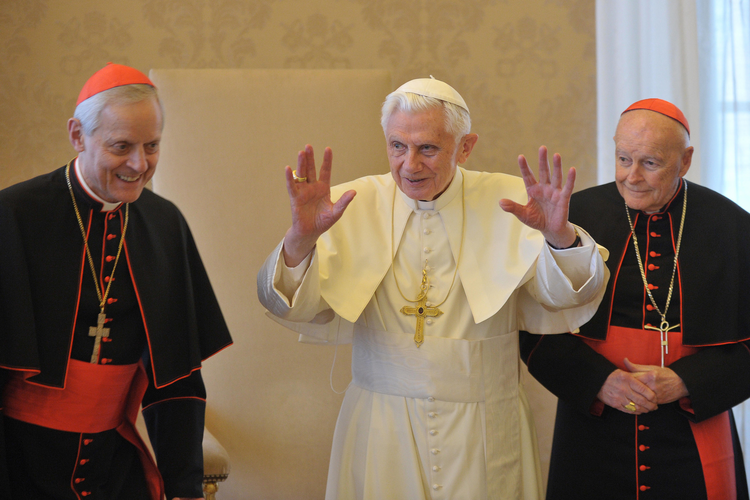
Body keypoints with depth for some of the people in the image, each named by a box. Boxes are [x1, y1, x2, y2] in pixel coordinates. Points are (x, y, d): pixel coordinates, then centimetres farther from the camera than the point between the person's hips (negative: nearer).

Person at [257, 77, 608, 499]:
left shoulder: (507, 203, -4)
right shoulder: (354, 205, -3)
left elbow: (571, 296, -11)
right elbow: (289, 304, -10)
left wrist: (559, 236, -31)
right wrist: (302, 239, -29)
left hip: (482, 430, 0)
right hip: (381, 432, 0)